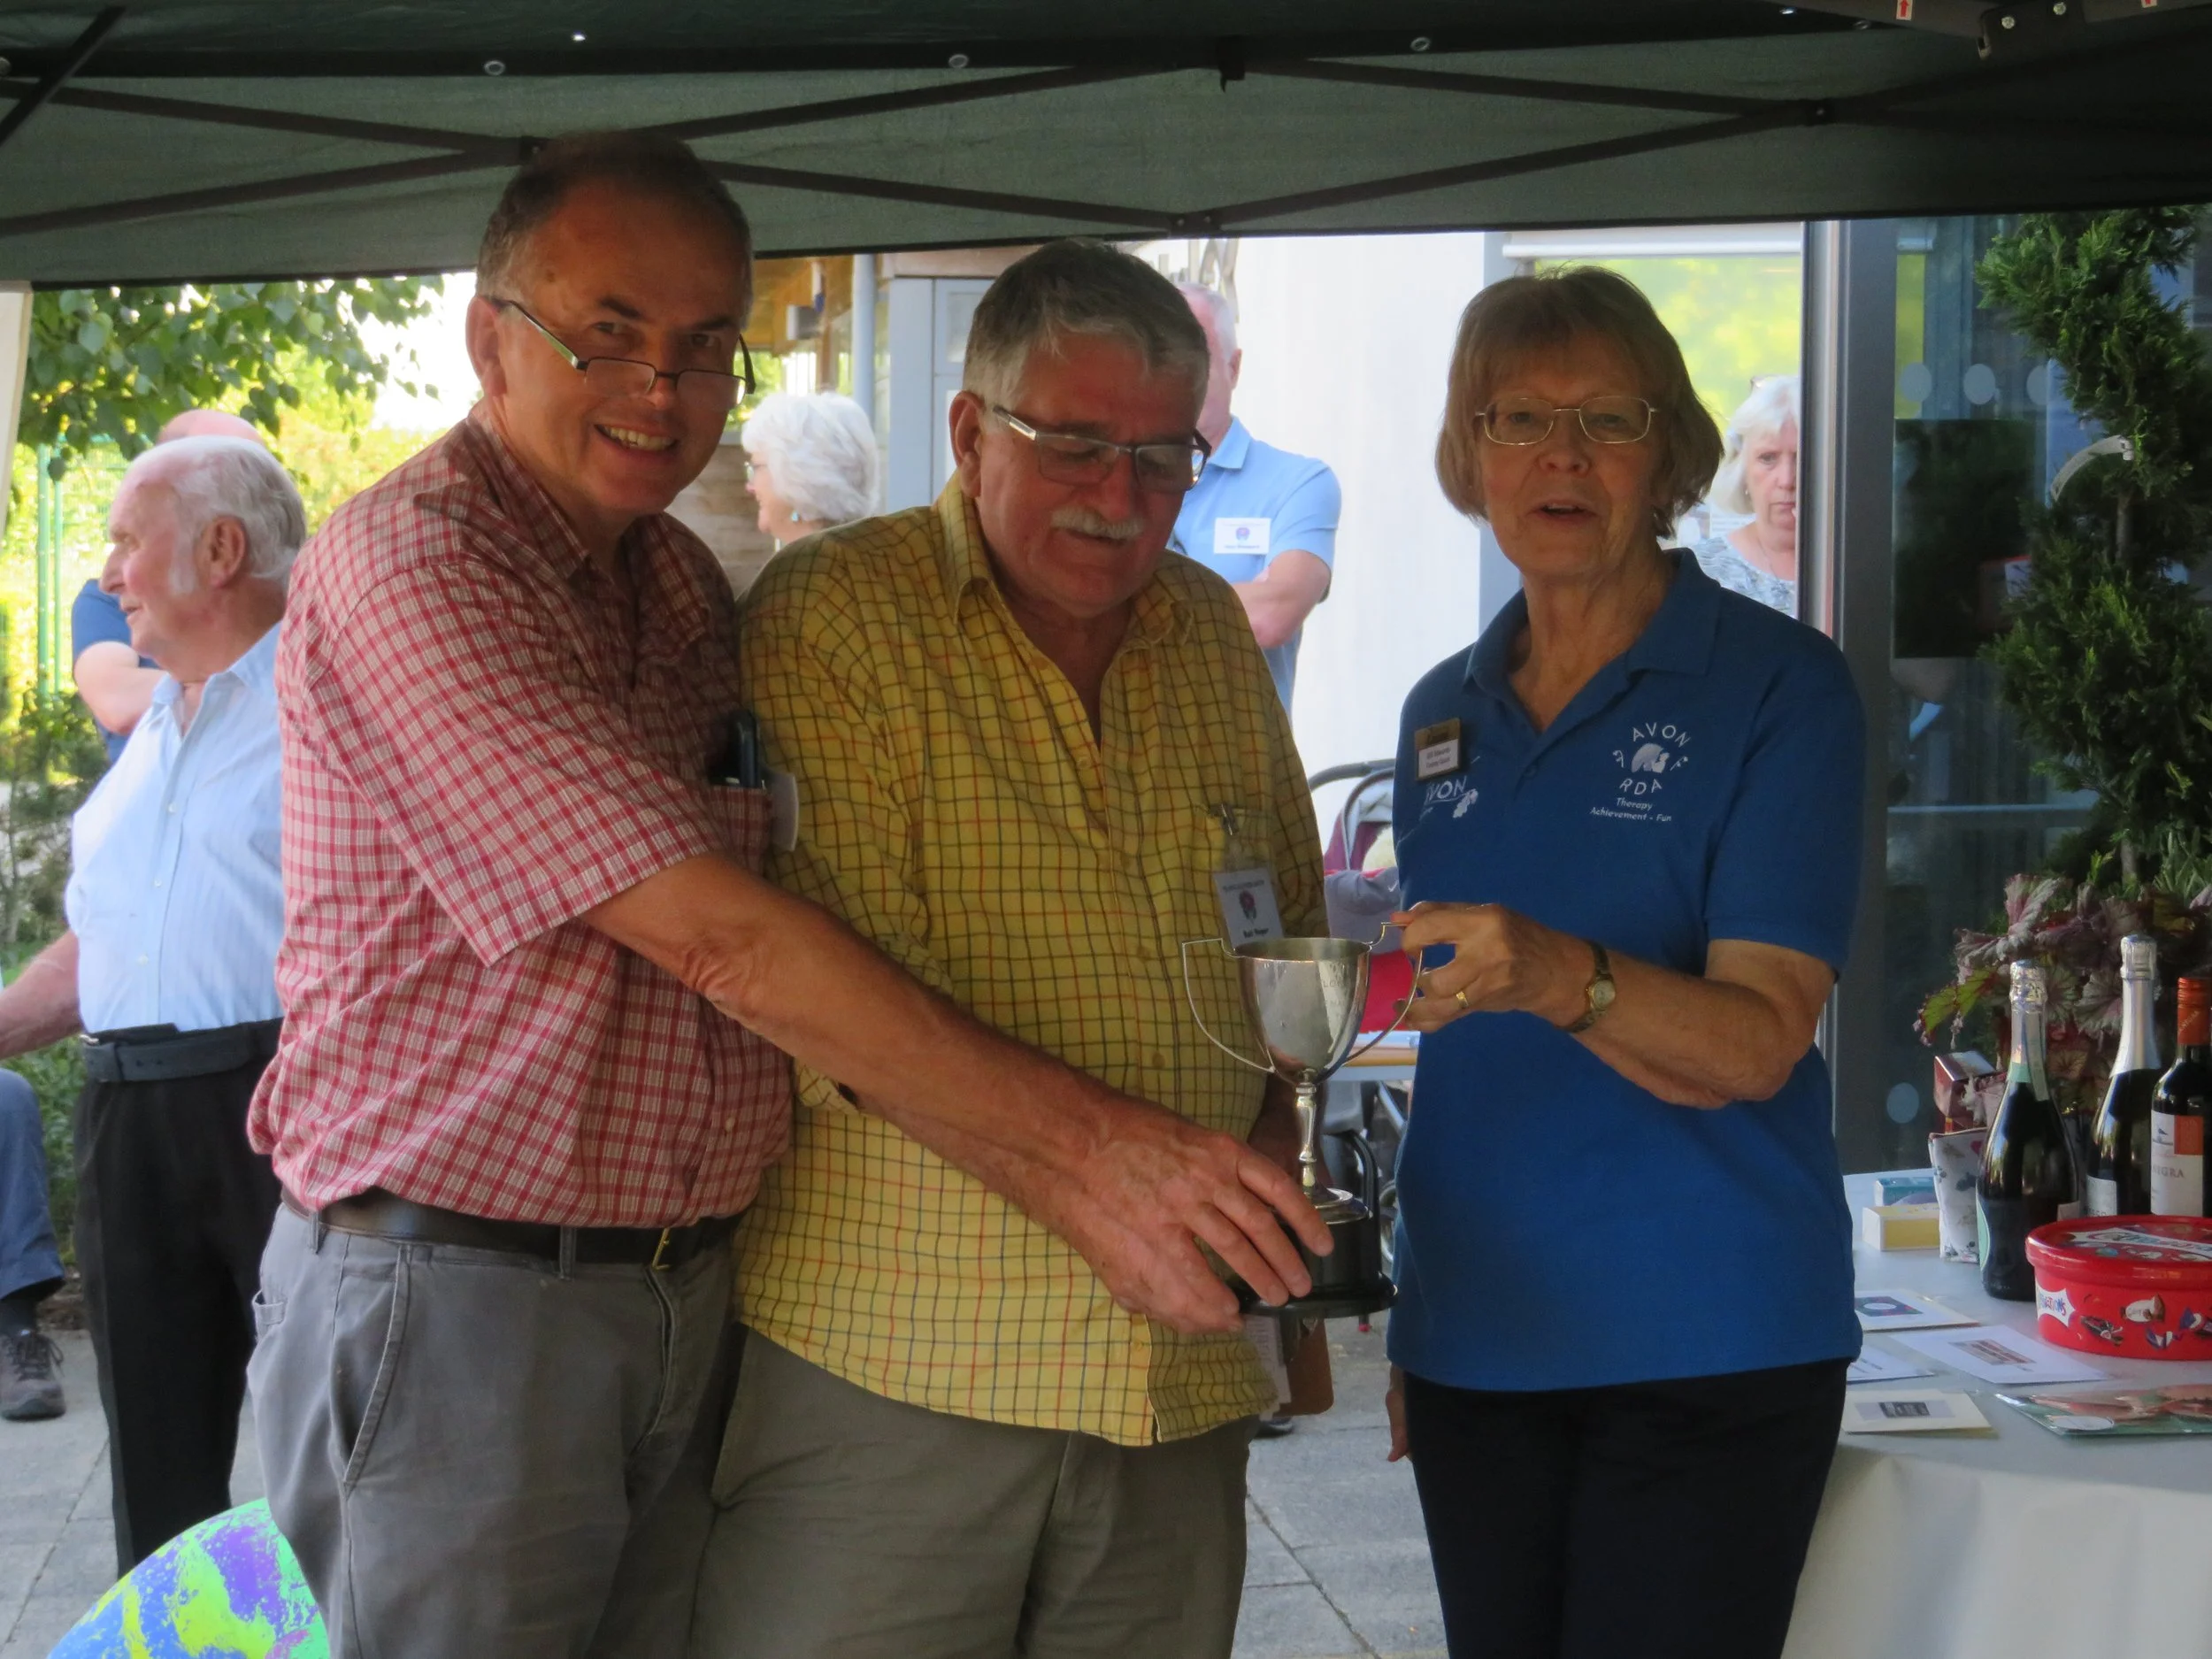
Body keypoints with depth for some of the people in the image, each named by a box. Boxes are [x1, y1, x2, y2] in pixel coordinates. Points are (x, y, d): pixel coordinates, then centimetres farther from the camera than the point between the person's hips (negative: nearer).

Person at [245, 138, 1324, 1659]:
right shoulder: (410, 568, -15)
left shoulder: (682, 580, 13)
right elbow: (718, 937, -22)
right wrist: (1078, 1145, -22)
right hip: (456, 1301, -7)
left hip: (692, 1294, 7)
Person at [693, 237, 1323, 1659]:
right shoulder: (836, 617, -7)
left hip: (1178, 1368, 6)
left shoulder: (1214, 633, 14)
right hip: (892, 1355, -5)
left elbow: (1292, 919, 25)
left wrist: (1271, 1118, 5)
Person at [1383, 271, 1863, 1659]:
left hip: (1705, 1346, -5)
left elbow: (1756, 1043, -15)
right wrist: (1407, 1311, 14)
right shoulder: (1446, 713, 10)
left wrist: (1564, 979, -34)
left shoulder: (1776, 684, -6)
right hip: (1476, 1332, 5)